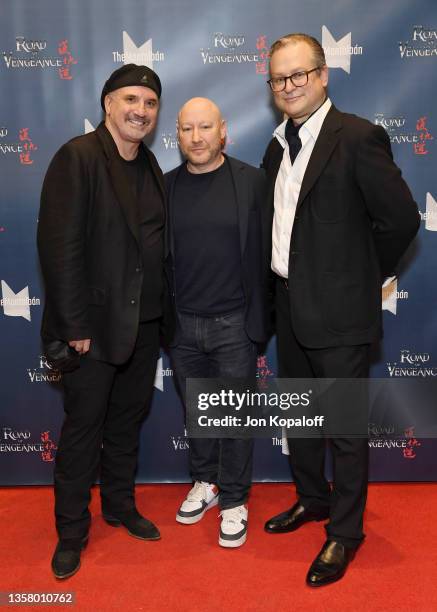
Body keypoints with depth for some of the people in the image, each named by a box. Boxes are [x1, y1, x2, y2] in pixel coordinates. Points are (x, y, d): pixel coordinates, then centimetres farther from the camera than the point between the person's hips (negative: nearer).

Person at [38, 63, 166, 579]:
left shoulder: (149, 166, 10)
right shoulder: (78, 156, -12)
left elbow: (154, 242, 11)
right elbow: (59, 246, -17)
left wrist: (157, 314, 7)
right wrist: (75, 325, -18)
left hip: (143, 325, 7)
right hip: (94, 325, -6)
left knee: (127, 422, 19)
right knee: (82, 429, 7)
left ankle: (121, 506, 39)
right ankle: (71, 532, 25)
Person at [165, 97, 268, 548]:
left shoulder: (252, 181, -5)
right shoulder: (165, 186, 3)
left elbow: (268, 248, -3)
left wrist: (261, 315, -4)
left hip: (234, 323, -3)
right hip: (182, 323, 3)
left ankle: (234, 500, 26)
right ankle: (205, 482, 38)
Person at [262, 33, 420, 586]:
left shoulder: (358, 137, -13)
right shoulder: (278, 145, 10)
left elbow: (401, 219, -13)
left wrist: (364, 276, -3)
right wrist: (290, 276, 9)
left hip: (339, 311, -7)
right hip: (291, 307, 8)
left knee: (345, 427, 5)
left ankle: (345, 532, 24)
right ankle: (312, 498, 42)